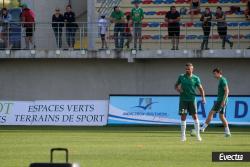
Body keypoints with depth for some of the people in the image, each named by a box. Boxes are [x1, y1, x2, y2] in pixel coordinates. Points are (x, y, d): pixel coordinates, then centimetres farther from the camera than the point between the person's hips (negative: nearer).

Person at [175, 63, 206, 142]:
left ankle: (198, 135, 5)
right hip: (183, 99, 1)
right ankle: (183, 136, 5)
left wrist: (203, 97, -13)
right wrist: (178, 89, -8)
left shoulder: (195, 78, 1)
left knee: (195, 116, -2)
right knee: (183, 117, 0)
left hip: (192, 99, -1)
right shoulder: (181, 77, 6)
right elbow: (176, 85, 15)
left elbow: (200, 88, 1)